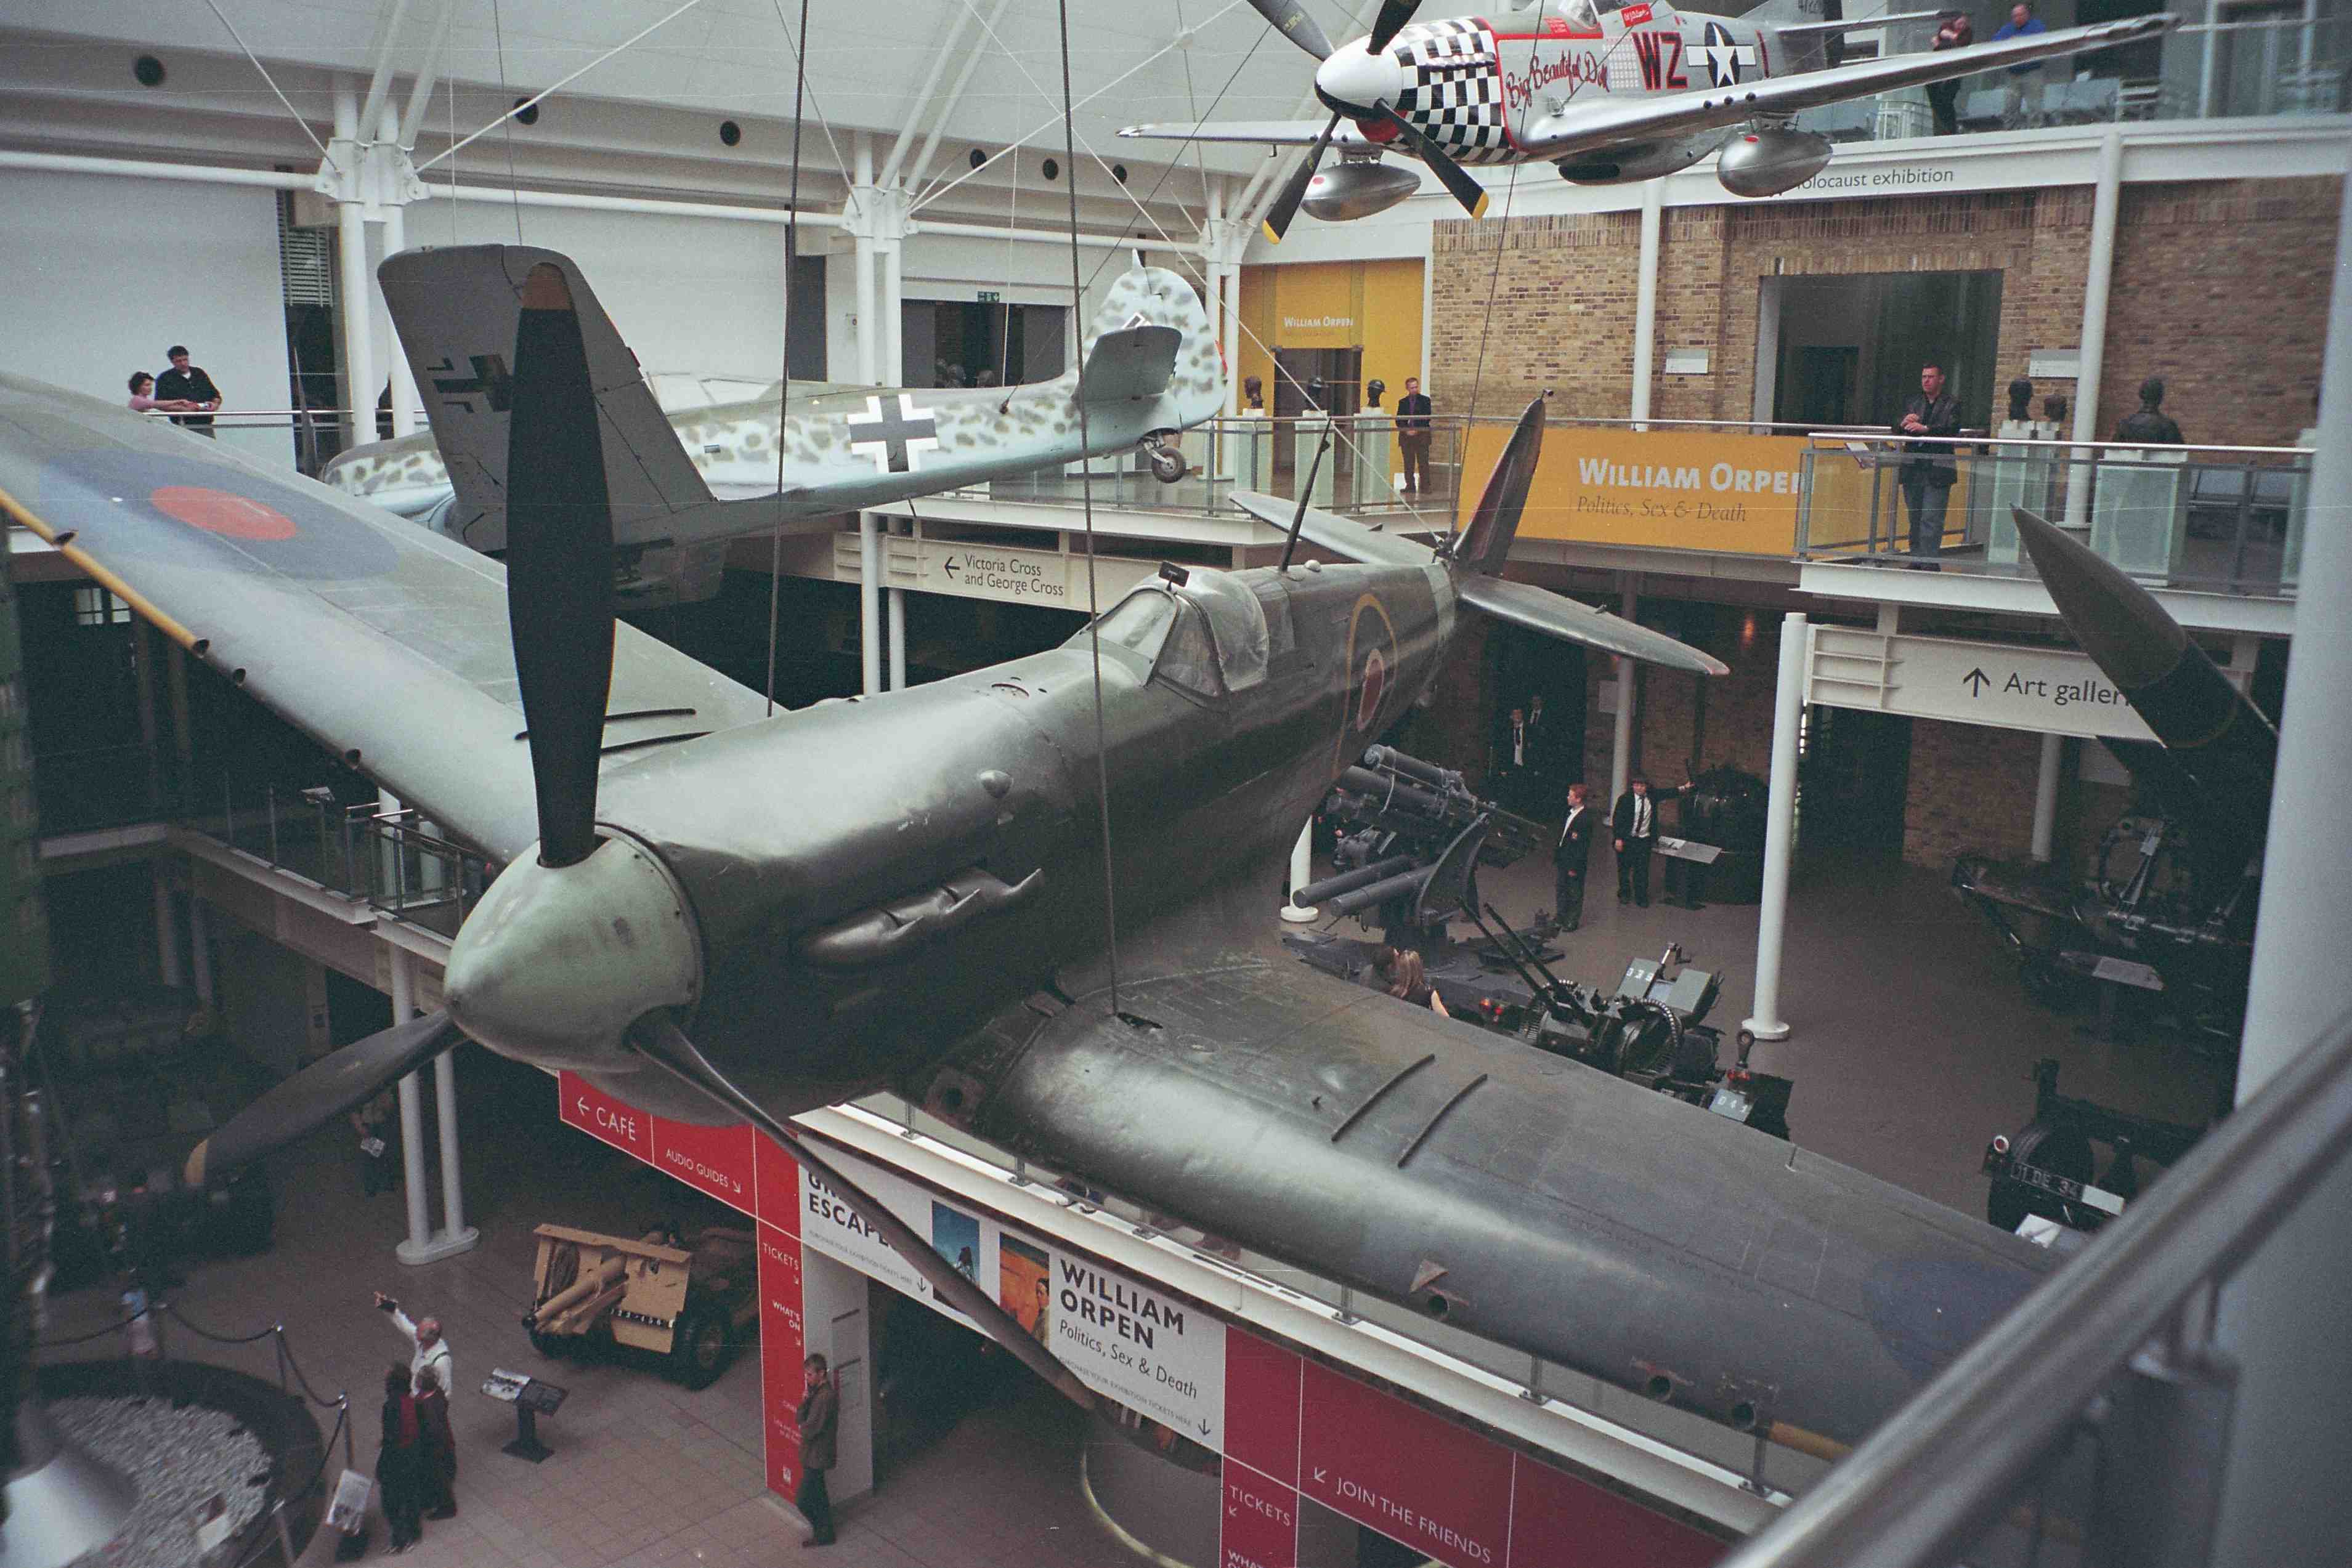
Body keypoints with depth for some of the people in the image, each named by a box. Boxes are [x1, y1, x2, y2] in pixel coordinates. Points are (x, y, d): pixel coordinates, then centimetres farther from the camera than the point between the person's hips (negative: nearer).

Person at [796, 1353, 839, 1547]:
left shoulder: (826, 1397, -27)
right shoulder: (815, 1391, 4)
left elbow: (809, 1430, -27)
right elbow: (799, 1419, 3)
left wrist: (803, 1431, -6)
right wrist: (804, 1402, -14)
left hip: (817, 1456, -9)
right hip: (812, 1453, 9)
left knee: (802, 1500, 0)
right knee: (818, 1496, 19)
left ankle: (823, 1533, 16)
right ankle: (824, 1533, 32)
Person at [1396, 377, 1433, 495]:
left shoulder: (1425, 400, 5)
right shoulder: (1402, 402, 12)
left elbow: (1427, 418, -2)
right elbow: (1399, 420, 8)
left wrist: (1417, 430, -10)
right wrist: (1406, 431, -8)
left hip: (1421, 436, -3)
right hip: (1406, 436, 3)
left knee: (1423, 463, -6)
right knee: (1408, 464, 2)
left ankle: (1425, 486, -5)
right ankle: (1410, 486, 6)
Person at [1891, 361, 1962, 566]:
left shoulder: (1952, 404, 2)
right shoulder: (1913, 401, 16)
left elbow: (1952, 430, -13)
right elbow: (1896, 429, 10)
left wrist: (1925, 429, -27)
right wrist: (1904, 422, -13)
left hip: (1937, 471, -5)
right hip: (1913, 469, 5)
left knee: (1931, 519, -10)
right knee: (1915, 518, 11)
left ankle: (1929, 563, -9)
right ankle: (1916, 559, 19)